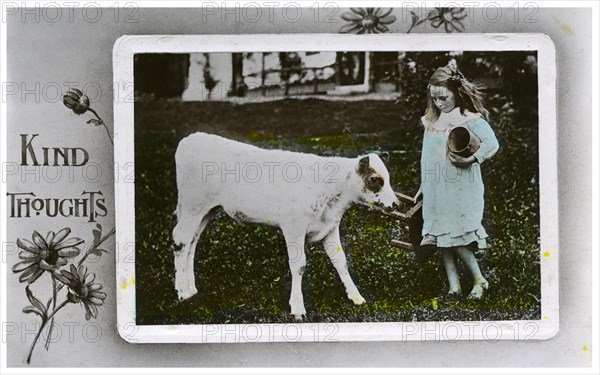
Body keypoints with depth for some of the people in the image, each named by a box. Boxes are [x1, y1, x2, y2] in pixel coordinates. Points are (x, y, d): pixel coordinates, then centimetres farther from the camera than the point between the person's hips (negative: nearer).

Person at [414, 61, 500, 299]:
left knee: (455, 238, -8)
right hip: (436, 191, 7)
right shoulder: (431, 121, 13)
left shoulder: (470, 118, -8)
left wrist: (470, 159, -27)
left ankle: (480, 280, 9)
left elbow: (492, 143, -15)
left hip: (460, 190, -7)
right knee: (441, 238, 5)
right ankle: (454, 286, 11)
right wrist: (424, 187, 20)